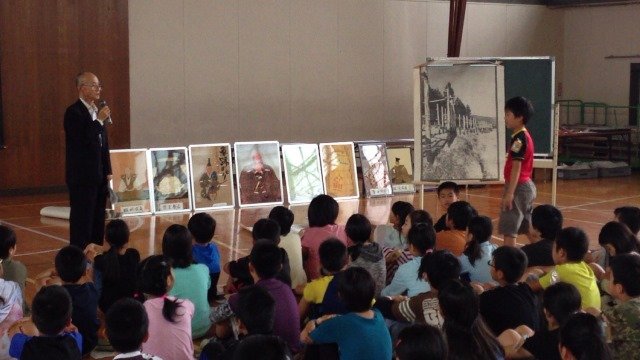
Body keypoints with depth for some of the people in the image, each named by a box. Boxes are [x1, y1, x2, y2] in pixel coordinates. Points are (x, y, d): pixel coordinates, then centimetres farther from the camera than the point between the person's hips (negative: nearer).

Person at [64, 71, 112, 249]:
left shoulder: (97, 112, 13)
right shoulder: (74, 112, -11)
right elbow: (82, 140, -22)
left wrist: (108, 171, 14)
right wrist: (99, 120, -21)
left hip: (99, 176, 8)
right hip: (82, 177, -8)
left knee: (98, 221, 10)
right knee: (82, 220, -4)